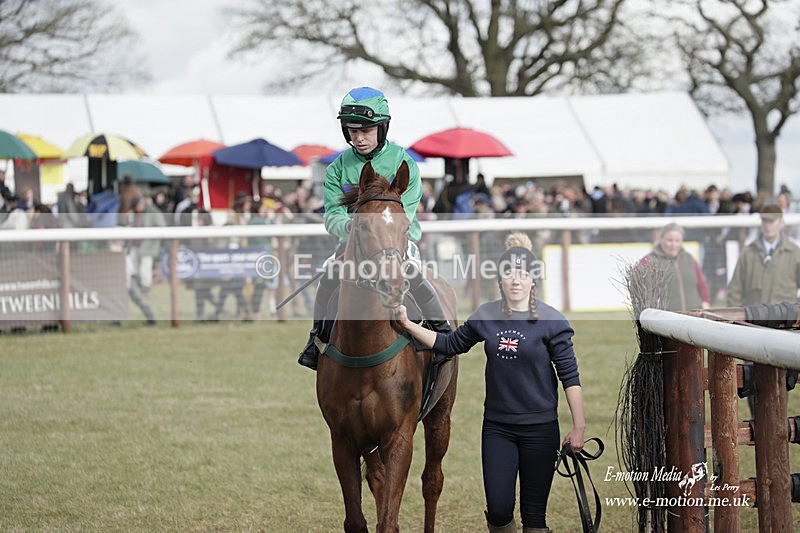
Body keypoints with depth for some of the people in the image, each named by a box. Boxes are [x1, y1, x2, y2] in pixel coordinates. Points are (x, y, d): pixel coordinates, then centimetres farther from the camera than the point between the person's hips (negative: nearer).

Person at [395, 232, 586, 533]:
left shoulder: (551, 321, -9)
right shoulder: (486, 317, 1)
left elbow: (570, 377, -7)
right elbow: (450, 344, 15)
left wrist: (579, 427, -10)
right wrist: (407, 324, 6)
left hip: (539, 428, -3)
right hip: (497, 426, 3)